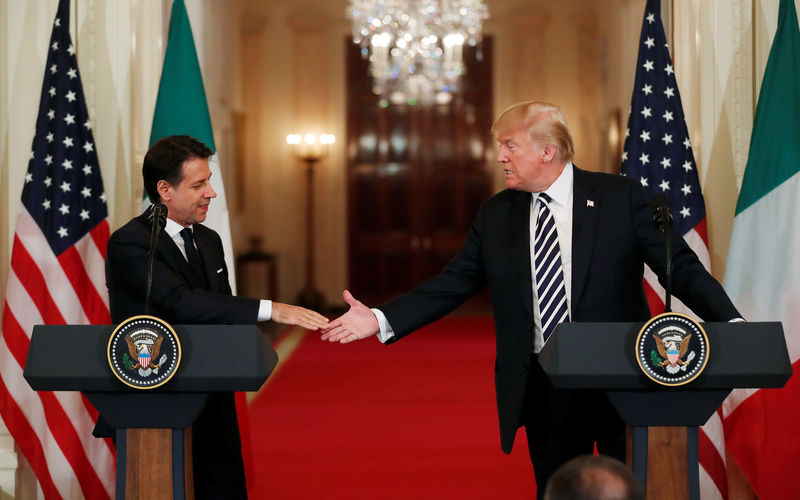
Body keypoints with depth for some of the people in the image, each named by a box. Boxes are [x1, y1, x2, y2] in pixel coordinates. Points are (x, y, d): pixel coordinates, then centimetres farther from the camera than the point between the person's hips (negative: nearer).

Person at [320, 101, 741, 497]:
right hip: (544, 391, 3)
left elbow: (682, 267, -6)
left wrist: (730, 324, -19)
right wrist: (381, 320, -3)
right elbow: (452, 284, 7)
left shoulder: (621, 197, -3)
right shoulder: (495, 214, 7)